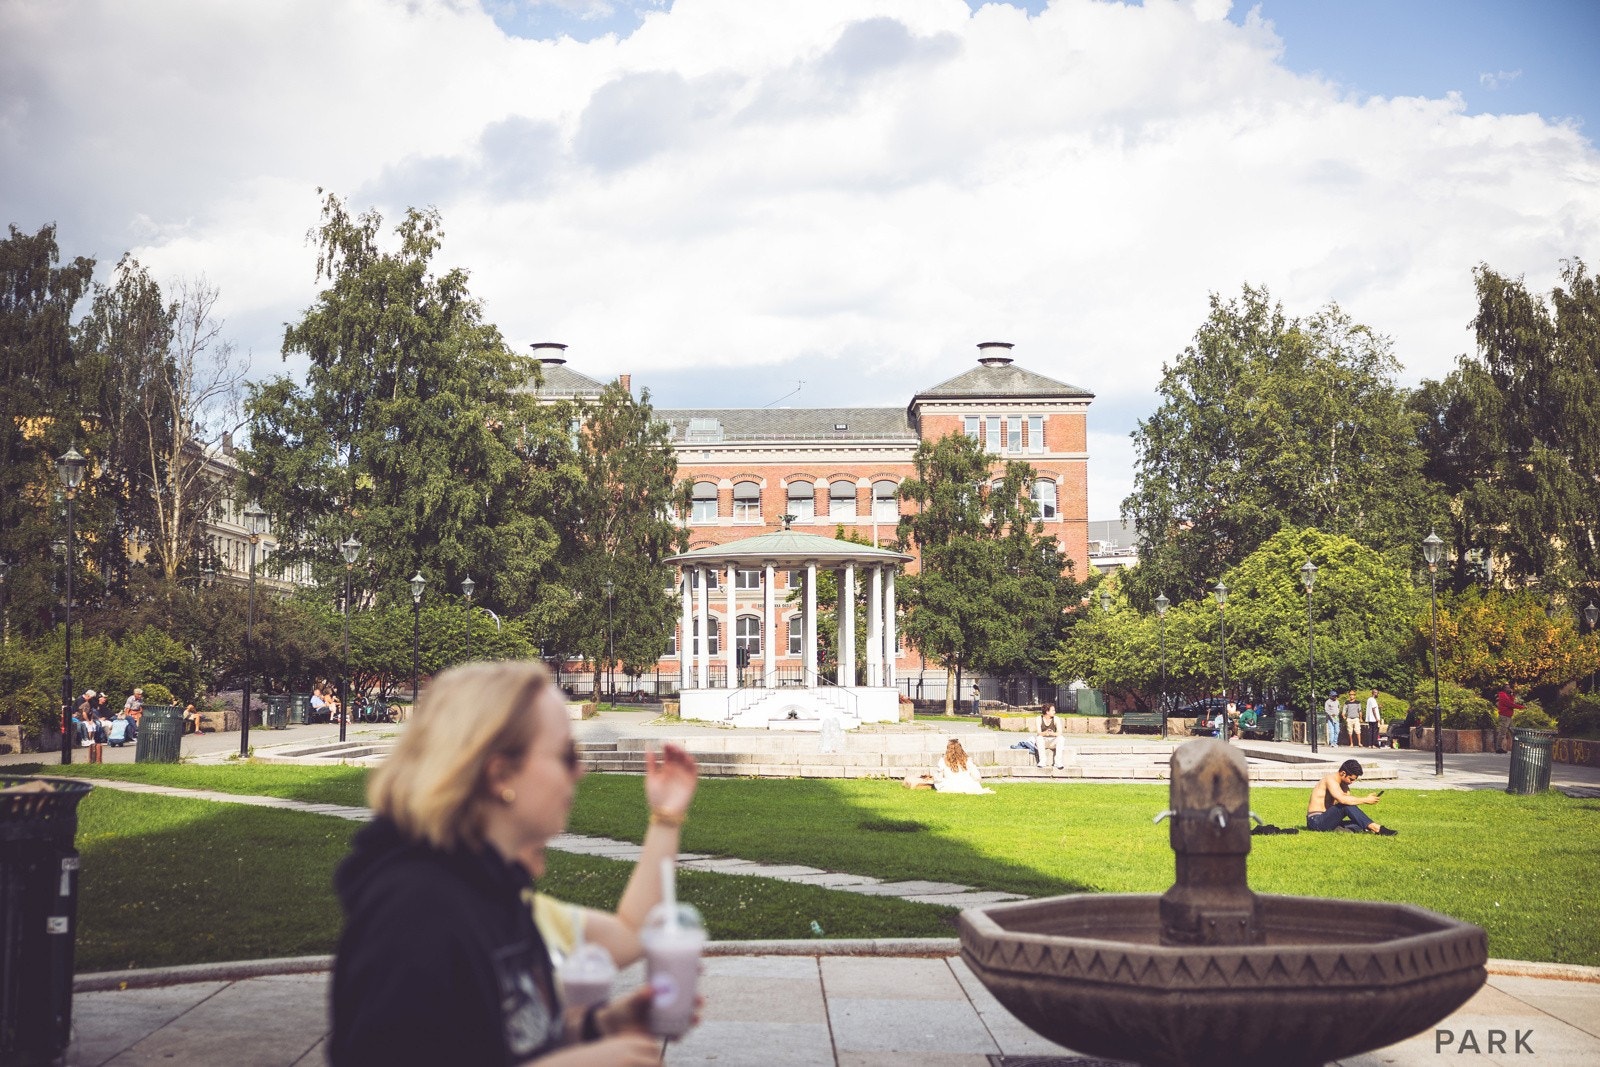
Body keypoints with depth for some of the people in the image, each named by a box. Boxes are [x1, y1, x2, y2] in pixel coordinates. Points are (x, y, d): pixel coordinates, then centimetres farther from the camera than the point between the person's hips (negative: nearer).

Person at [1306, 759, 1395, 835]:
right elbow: (1342, 799, -30)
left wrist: (1367, 798, -11)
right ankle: (1376, 828, -30)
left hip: (1326, 820, 9)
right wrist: (1366, 800, -24)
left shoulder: (1343, 785, 15)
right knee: (1347, 805, -29)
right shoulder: (1330, 779, -15)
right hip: (1316, 821, -9)